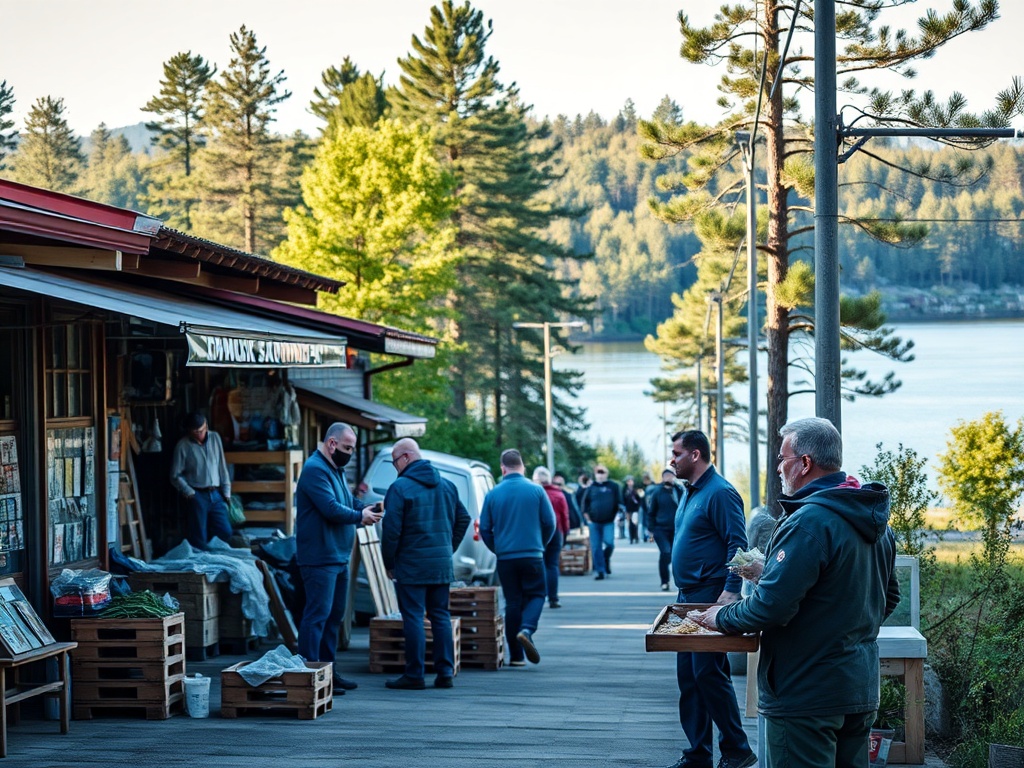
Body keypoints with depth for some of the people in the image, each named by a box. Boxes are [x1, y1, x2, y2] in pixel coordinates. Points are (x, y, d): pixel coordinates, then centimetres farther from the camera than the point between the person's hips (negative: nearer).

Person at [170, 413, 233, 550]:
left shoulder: (215, 438, 6)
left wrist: (226, 492, 6)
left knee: (225, 533, 1)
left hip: (216, 494, 4)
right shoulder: (183, 446, -6)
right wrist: (190, 493, -11)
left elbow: (222, 467, 10)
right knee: (200, 539, -2)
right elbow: (176, 476, -4)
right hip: (198, 496, -4)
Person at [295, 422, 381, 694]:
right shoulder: (315, 470, -15)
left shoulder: (336, 470, 18)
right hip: (319, 557, -11)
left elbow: (347, 501, 22)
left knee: (334, 615, 14)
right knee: (317, 614, -12)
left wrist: (365, 508, 1)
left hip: (339, 557, 11)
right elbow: (331, 509, -24)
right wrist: (359, 516, -11)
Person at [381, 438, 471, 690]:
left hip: (411, 565, -6)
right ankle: (445, 672, 9)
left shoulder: (400, 488, -11)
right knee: (441, 616, 10)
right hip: (442, 565, 6)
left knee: (413, 618, -3)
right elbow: (463, 519, 18)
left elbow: (391, 529, -14)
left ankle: (414, 675, -2)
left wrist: (389, 563, -4)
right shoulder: (446, 485, 11)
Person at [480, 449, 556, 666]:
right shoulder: (536, 490, -3)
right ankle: (527, 630, -19)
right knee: (535, 595, 10)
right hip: (532, 555, -2)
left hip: (505, 557, 2)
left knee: (513, 602, 8)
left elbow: (484, 529, 3)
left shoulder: (493, 494, 0)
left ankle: (516, 655, 8)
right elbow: (549, 523, 1)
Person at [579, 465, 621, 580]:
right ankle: (600, 571, 6)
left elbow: (619, 503, 7)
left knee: (609, 543, -17)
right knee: (596, 547, 0)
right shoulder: (591, 488, 6)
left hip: (608, 522, -1)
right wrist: (588, 519, 0)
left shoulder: (613, 487, 5)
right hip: (594, 522, 1)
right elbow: (584, 504, 8)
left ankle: (606, 559, 14)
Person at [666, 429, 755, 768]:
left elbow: (737, 544, -19)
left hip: (711, 597, -10)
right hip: (688, 596, 10)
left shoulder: (719, 493, -13)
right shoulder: (690, 493, 16)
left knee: (708, 673, -10)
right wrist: (684, 594, 19)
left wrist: (731, 591, -26)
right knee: (688, 675, 10)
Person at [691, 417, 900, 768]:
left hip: (806, 696, -9)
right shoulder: (877, 522, 9)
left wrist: (722, 617, -5)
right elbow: (889, 597, 20)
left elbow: (772, 607, -25)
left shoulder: (808, 522, -20)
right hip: (862, 691, 9)